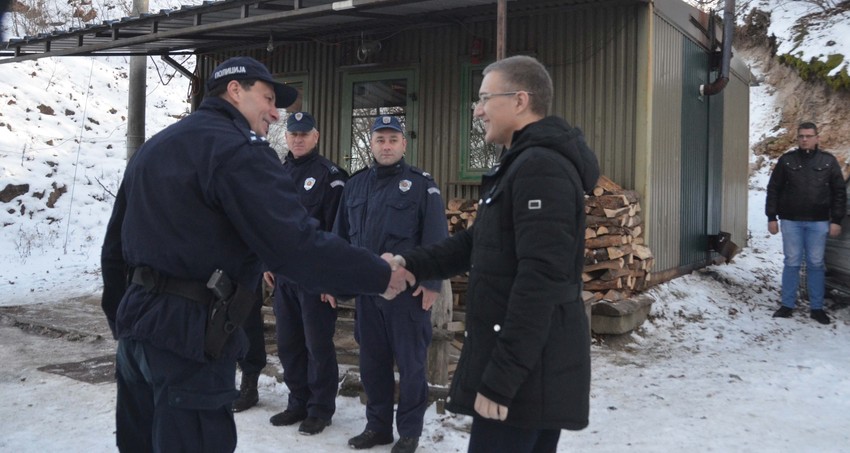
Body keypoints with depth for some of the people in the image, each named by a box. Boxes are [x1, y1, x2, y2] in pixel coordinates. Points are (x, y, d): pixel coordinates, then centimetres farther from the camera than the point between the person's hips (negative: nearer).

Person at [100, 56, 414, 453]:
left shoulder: (152, 148, 17)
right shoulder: (237, 148, -14)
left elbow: (114, 246, 21)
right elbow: (296, 245, -24)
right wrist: (380, 274, -14)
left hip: (138, 325, 10)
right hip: (189, 332, -10)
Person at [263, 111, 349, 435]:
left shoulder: (329, 175, -7)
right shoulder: (278, 174, 14)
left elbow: (336, 227, -12)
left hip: (316, 273, -7)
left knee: (317, 343, 0)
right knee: (288, 342, 13)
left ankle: (320, 409, 13)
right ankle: (298, 402, 26)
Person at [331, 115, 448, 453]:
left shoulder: (421, 184, -3)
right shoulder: (355, 185, 12)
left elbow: (435, 238, -9)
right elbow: (340, 235, 15)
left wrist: (431, 282, -15)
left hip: (408, 290, -5)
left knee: (410, 362, 4)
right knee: (372, 361, 13)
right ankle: (377, 425, 27)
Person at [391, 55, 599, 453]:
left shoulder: (541, 168, -18)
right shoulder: (521, 164, 17)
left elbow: (539, 280, -25)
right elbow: (477, 243, 19)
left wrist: (501, 377, -24)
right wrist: (410, 263, 5)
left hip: (527, 372, -10)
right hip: (532, 366, 10)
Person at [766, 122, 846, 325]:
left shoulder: (828, 161, 3)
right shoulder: (786, 160, 2)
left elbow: (839, 192, 4)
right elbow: (773, 190, 3)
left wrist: (836, 220, -2)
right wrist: (772, 217, -1)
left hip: (818, 222, 0)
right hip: (791, 221, 0)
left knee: (816, 265, 5)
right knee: (792, 264, 4)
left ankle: (816, 307, 13)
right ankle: (787, 305, 11)